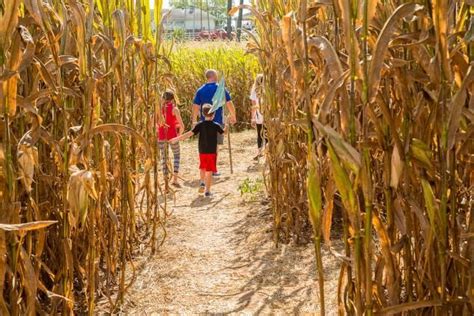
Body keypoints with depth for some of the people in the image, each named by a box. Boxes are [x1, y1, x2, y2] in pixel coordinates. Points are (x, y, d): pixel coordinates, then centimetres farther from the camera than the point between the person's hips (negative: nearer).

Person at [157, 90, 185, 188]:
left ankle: (166, 180, 12)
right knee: (176, 156, 17)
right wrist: (179, 135, 6)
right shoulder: (174, 109, -8)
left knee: (164, 158, 14)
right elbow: (182, 126, -11)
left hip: (161, 136, 3)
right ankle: (175, 179, 5)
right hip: (172, 136, -2)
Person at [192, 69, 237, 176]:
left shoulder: (200, 90, 4)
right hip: (218, 121, -3)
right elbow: (229, 103, -5)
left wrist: (194, 121, 10)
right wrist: (233, 116, 8)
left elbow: (195, 107, 1)